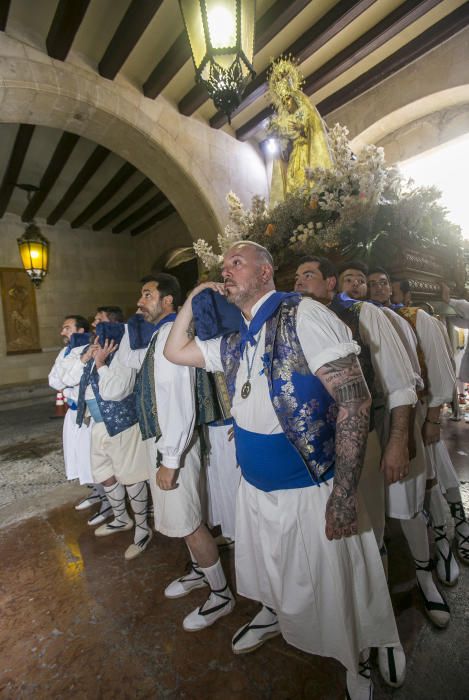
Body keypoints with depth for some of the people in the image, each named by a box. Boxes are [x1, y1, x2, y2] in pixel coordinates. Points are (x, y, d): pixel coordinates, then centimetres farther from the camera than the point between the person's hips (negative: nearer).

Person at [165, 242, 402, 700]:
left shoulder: (303, 315, -18)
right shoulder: (233, 340, 4)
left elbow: (355, 398, -22)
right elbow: (175, 352, 14)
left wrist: (343, 494, -24)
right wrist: (194, 299, 3)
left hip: (310, 489, -6)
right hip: (254, 485, 6)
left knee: (330, 589, 15)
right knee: (270, 575, 28)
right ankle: (273, 614, 58)